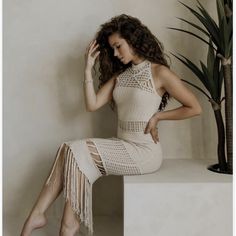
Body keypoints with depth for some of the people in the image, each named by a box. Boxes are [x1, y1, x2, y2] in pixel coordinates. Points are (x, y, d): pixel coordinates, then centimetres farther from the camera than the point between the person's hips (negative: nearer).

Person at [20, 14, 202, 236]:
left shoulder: (159, 72, -6)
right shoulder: (119, 75, 14)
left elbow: (194, 108, -6)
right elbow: (92, 104, 2)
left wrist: (158, 115, -9)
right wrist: (88, 68, -2)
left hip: (144, 151, -6)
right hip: (121, 146, 6)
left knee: (77, 152, -20)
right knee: (70, 150, -16)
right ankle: (37, 214, -15)